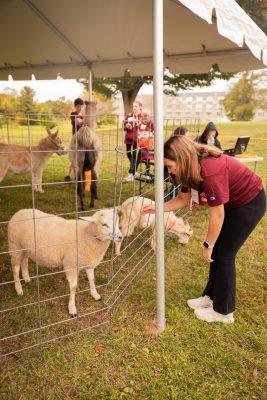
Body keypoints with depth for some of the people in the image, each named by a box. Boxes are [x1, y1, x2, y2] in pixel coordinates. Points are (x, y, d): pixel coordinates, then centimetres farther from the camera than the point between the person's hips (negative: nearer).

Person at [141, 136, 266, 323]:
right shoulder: (193, 168, -9)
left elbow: (217, 216, -27)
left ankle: (223, 311, 14)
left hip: (250, 202, -8)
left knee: (224, 254, -2)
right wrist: (156, 208, -8)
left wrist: (208, 245, -15)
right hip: (232, 202, 8)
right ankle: (211, 296, 28)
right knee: (217, 252, 11)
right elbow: (183, 199, 3)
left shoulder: (210, 172, -36)